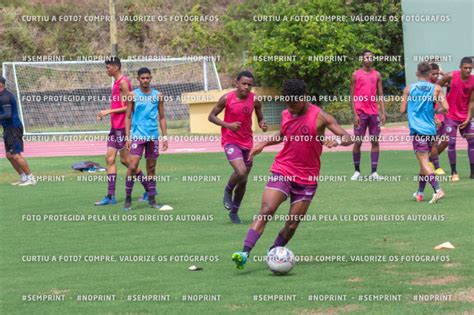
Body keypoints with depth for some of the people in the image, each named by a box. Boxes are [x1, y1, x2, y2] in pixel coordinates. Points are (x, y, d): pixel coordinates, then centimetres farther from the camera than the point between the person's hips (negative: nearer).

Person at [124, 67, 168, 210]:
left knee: (151, 168, 7)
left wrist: (165, 136, 4)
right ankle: (128, 199, -3)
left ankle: (152, 199, 12)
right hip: (137, 135, -3)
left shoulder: (157, 95, 7)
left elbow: (162, 117, 11)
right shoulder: (133, 95, 1)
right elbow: (128, 117, 2)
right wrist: (127, 137, -5)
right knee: (132, 166, -11)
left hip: (153, 136, 3)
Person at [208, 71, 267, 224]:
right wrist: (227, 125, -18)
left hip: (247, 142, 4)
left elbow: (260, 118, 10)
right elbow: (211, 116, -3)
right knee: (241, 172, -26)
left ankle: (234, 212, 29)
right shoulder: (227, 99, -11)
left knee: (243, 180, 11)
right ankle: (228, 191, 6)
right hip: (230, 141, -4)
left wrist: (262, 125, -14)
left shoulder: (255, 100, -3)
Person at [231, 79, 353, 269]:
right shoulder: (285, 114, 5)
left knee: (292, 224, -1)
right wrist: (264, 144, 11)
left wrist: (337, 141, -34)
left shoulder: (319, 117, -9)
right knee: (266, 211, -18)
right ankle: (245, 253, -27)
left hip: (307, 178, -1)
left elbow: (348, 138, -12)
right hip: (282, 172, 1)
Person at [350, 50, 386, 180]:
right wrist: (355, 114, -8)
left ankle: (374, 172, 1)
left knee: (375, 141, 0)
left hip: (374, 113, 2)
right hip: (360, 113, -2)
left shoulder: (377, 75, 9)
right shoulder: (356, 75, 2)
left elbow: (380, 95, 9)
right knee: (358, 141, -1)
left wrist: (383, 112, -1)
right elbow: (352, 95, 0)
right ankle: (357, 171, 10)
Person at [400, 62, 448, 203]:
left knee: (424, 162, -9)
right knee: (424, 161, 18)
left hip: (417, 130, -3)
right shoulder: (436, 88, 1)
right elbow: (445, 108, -6)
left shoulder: (409, 89, 0)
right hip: (431, 130, 3)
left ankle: (438, 190, -27)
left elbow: (402, 110, 2)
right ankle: (420, 193, 26)